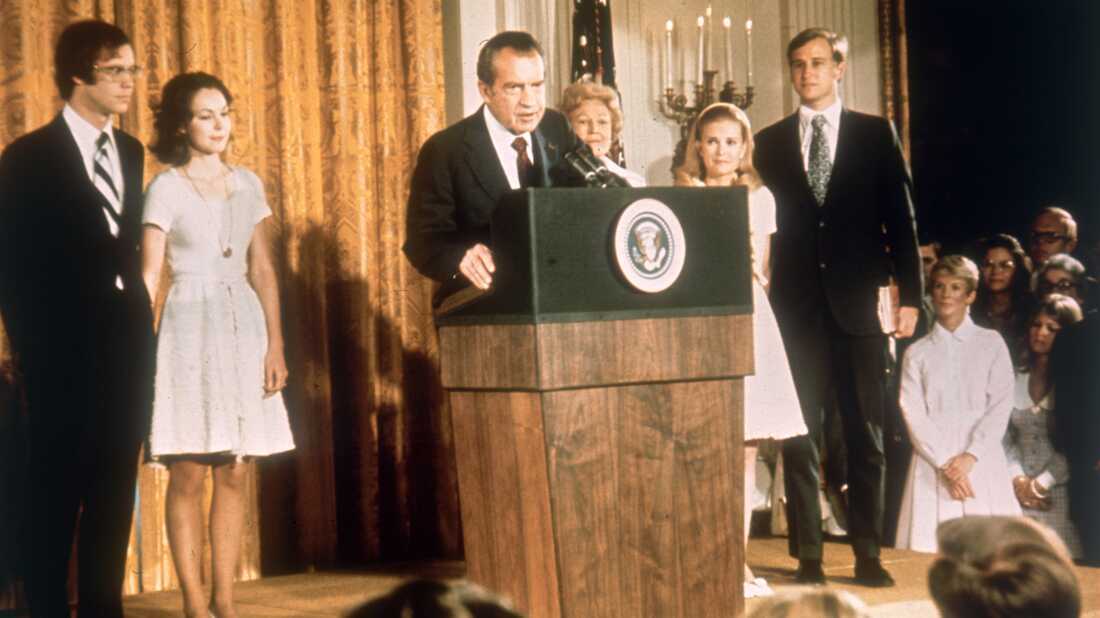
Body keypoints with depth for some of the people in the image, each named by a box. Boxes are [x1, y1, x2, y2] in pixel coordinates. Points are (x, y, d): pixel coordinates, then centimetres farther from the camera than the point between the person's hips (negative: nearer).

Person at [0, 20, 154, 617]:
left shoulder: (130, 152, 12)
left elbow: (125, 247, 12)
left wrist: (138, 321, 2)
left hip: (126, 348, 5)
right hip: (64, 351, -5)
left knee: (115, 493, 9)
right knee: (56, 495, 3)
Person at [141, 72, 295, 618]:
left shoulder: (247, 184, 10)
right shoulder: (166, 188, -2)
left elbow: (263, 270, 10)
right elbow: (148, 275, -5)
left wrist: (275, 345, 4)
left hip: (243, 329, 4)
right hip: (190, 329, -4)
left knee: (234, 474, 4)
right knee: (188, 474, -3)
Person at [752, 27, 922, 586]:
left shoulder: (875, 134, 7)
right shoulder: (769, 142, 10)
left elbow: (899, 217, 5)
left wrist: (910, 293, -1)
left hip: (857, 303, -1)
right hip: (796, 305, 1)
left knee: (866, 434, 3)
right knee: (800, 435, 1)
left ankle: (867, 554, 10)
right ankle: (808, 555, 7)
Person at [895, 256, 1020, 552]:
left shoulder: (991, 344, 8)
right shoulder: (917, 353, 10)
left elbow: (1001, 406, 1)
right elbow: (914, 416, 2)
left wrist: (970, 456, -11)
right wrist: (945, 464, -10)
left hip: (981, 459, 0)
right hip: (932, 461, 1)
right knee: (927, 548, -8)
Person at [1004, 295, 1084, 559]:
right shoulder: (1015, 379, 12)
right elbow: (1005, 436, 9)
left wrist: (1041, 484, -9)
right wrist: (1018, 480, -4)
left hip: (1060, 494, -4)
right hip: (1017, 493, 4)